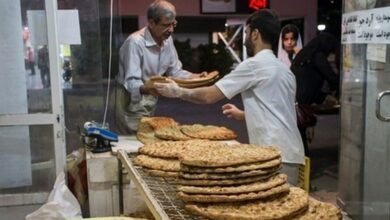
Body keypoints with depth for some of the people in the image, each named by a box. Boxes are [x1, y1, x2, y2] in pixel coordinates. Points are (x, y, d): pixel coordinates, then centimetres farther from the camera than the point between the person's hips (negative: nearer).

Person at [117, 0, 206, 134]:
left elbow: (174, 71, 6)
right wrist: (144, 88, -48)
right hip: (132, 102, -7)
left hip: (150, 102, 7)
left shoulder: (167, 40, 0)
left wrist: (195, 77, -10)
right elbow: (131, 82, -27)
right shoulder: (135, 42, -24)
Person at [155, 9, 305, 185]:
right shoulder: (283, 69, 17)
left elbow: (209, 96, -7)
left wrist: (177, 91, 7)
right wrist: (243, 115, 30)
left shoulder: (254, 65, -9)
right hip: (289, 152, 9)